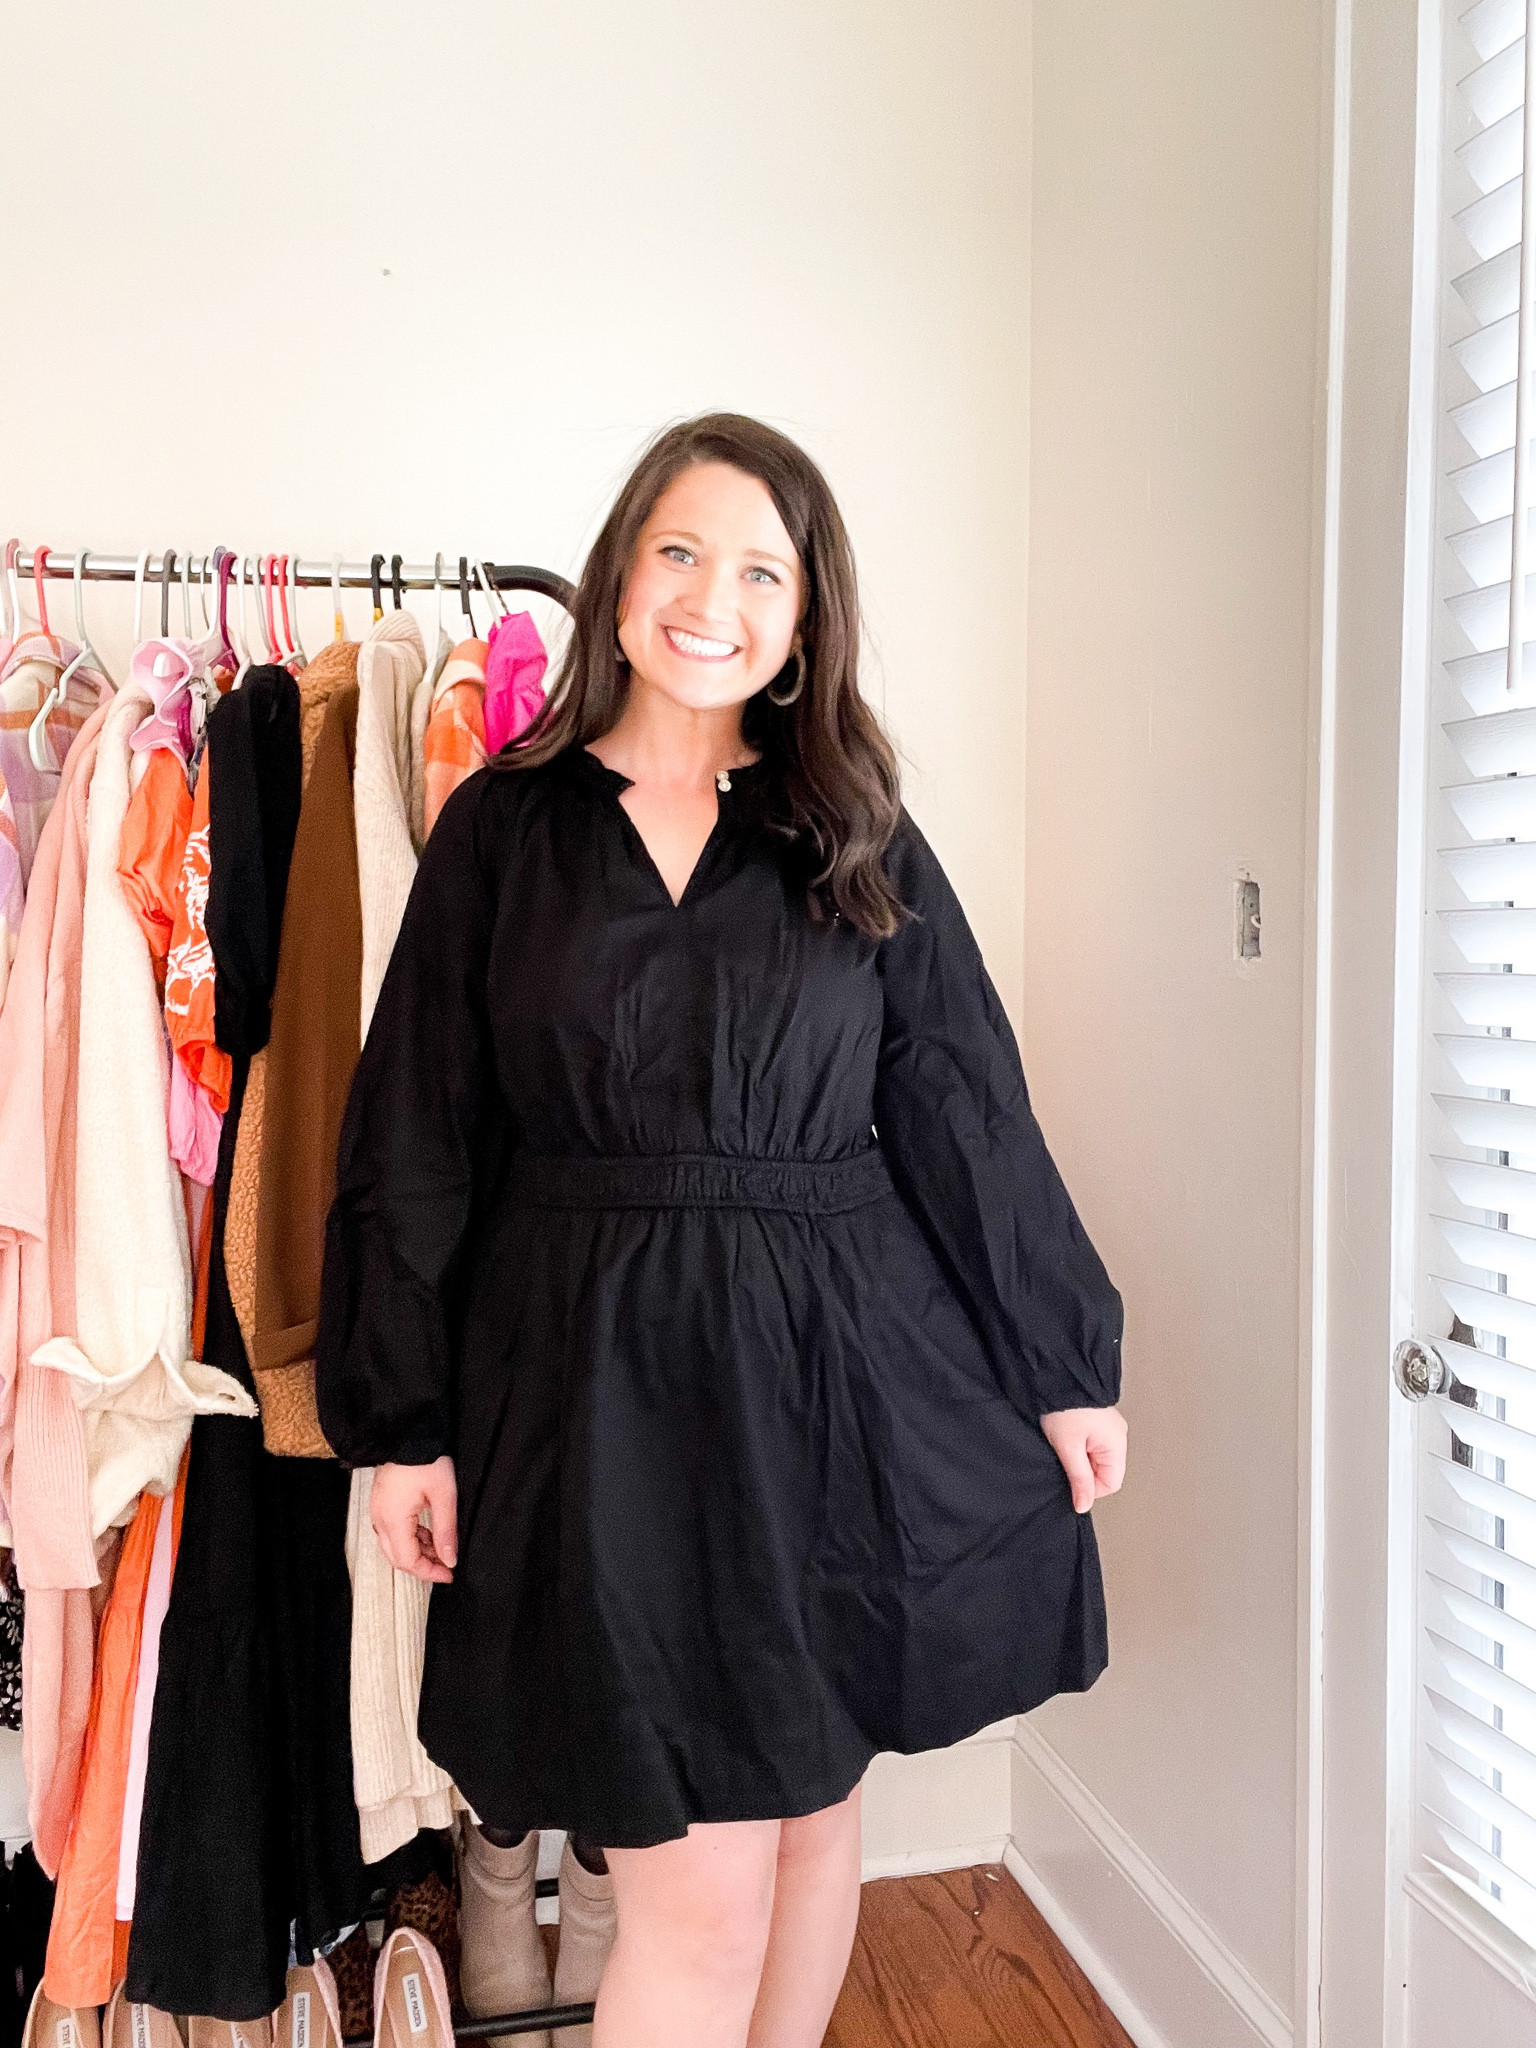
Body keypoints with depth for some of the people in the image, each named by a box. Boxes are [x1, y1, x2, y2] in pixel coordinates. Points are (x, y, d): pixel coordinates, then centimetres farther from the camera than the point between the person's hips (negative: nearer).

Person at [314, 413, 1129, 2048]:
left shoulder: (856, 843, 5)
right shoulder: (503, 827, 2)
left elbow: (969, 1114, 6)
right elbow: (413, 1138, 2)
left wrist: (1066, 1363, 6)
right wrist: (399, 1418, -1)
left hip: (835, 1380, 2)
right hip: (596, 1390, -2)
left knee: (811, 1812, 17)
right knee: (699, 1888, -1)